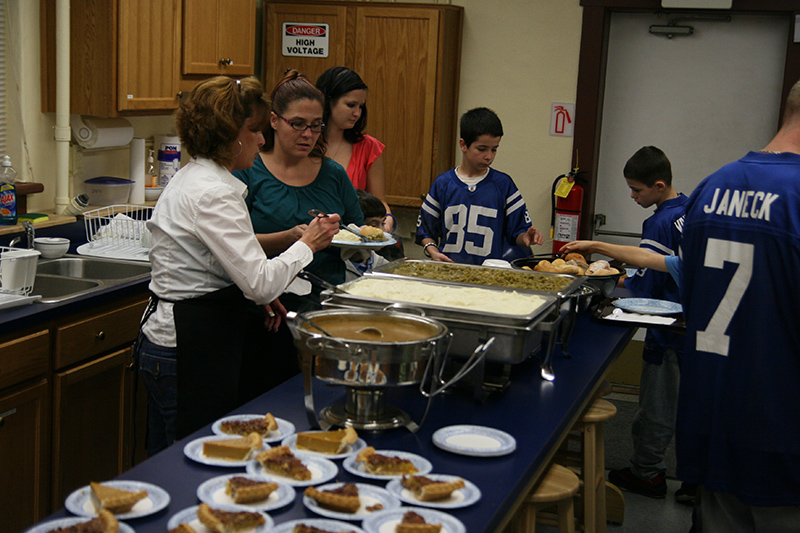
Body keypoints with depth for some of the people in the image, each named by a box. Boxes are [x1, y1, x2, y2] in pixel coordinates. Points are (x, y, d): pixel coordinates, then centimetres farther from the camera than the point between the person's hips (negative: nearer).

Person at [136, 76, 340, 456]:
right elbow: (260, 282, -23)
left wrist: (258, 295, 13)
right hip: (190, 351, -11)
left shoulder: (191, 177, 12)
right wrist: (306, 244, -8)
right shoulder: (213, 193, -20)